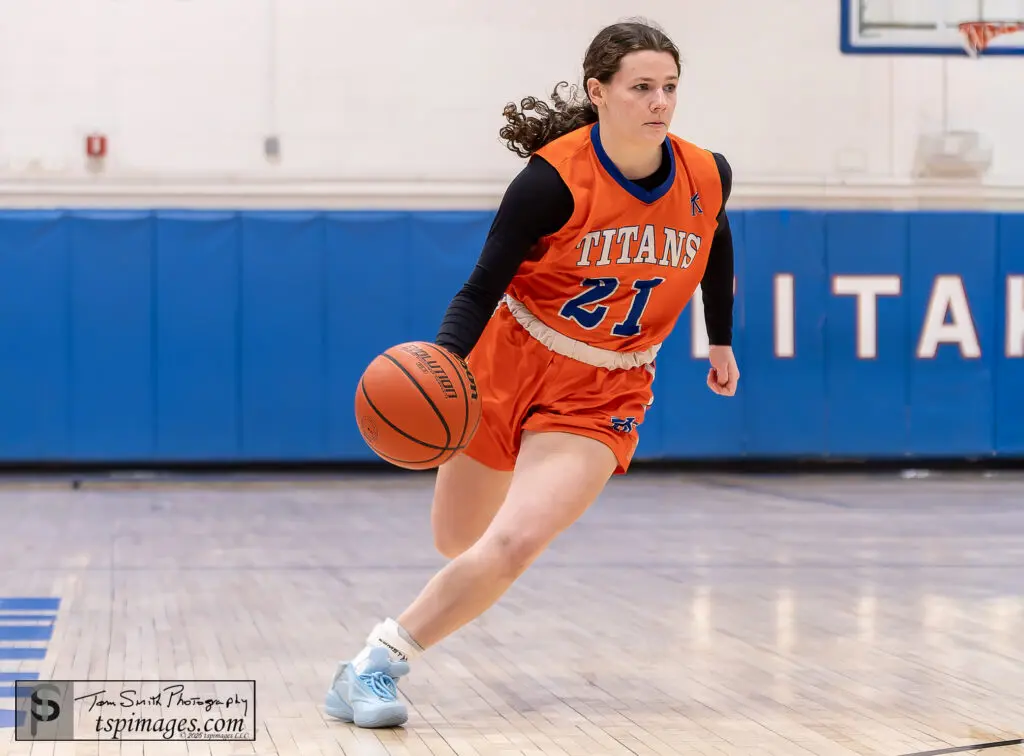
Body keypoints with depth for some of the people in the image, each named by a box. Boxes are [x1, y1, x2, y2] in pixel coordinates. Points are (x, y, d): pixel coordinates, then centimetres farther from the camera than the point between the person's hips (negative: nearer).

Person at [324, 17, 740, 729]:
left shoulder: (707, 177, -9)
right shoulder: (555, 178, -20)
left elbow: (717, 245, 16)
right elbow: (482, 288, -18)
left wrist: (722, 341, 22)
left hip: (601, 398, 1)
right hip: (510, 366, -1)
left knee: (512, 546, -20)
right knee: (456, 543, 10)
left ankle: (377, 664, -8)